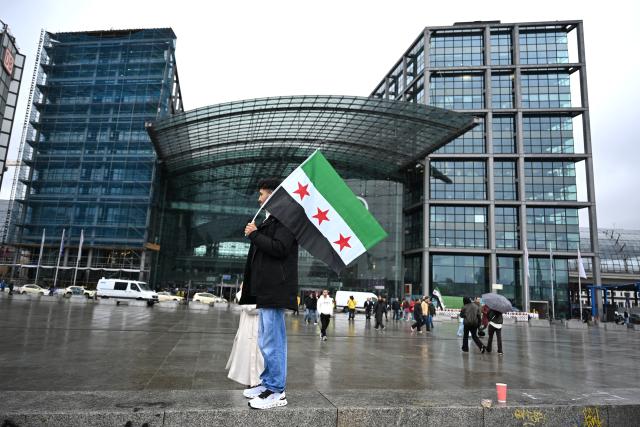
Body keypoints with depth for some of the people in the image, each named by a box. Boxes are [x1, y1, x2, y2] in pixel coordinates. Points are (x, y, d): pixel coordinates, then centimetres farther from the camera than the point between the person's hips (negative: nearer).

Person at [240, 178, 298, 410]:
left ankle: (276, 391, 5)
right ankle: (268, 382, 29)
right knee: (268, 341, 17)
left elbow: (279, 248, -21)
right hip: (266, 288, 10)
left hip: (275, 288, -10)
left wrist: (254, 234, -11)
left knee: (272, 342, -5)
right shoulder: (270, 219, 21)